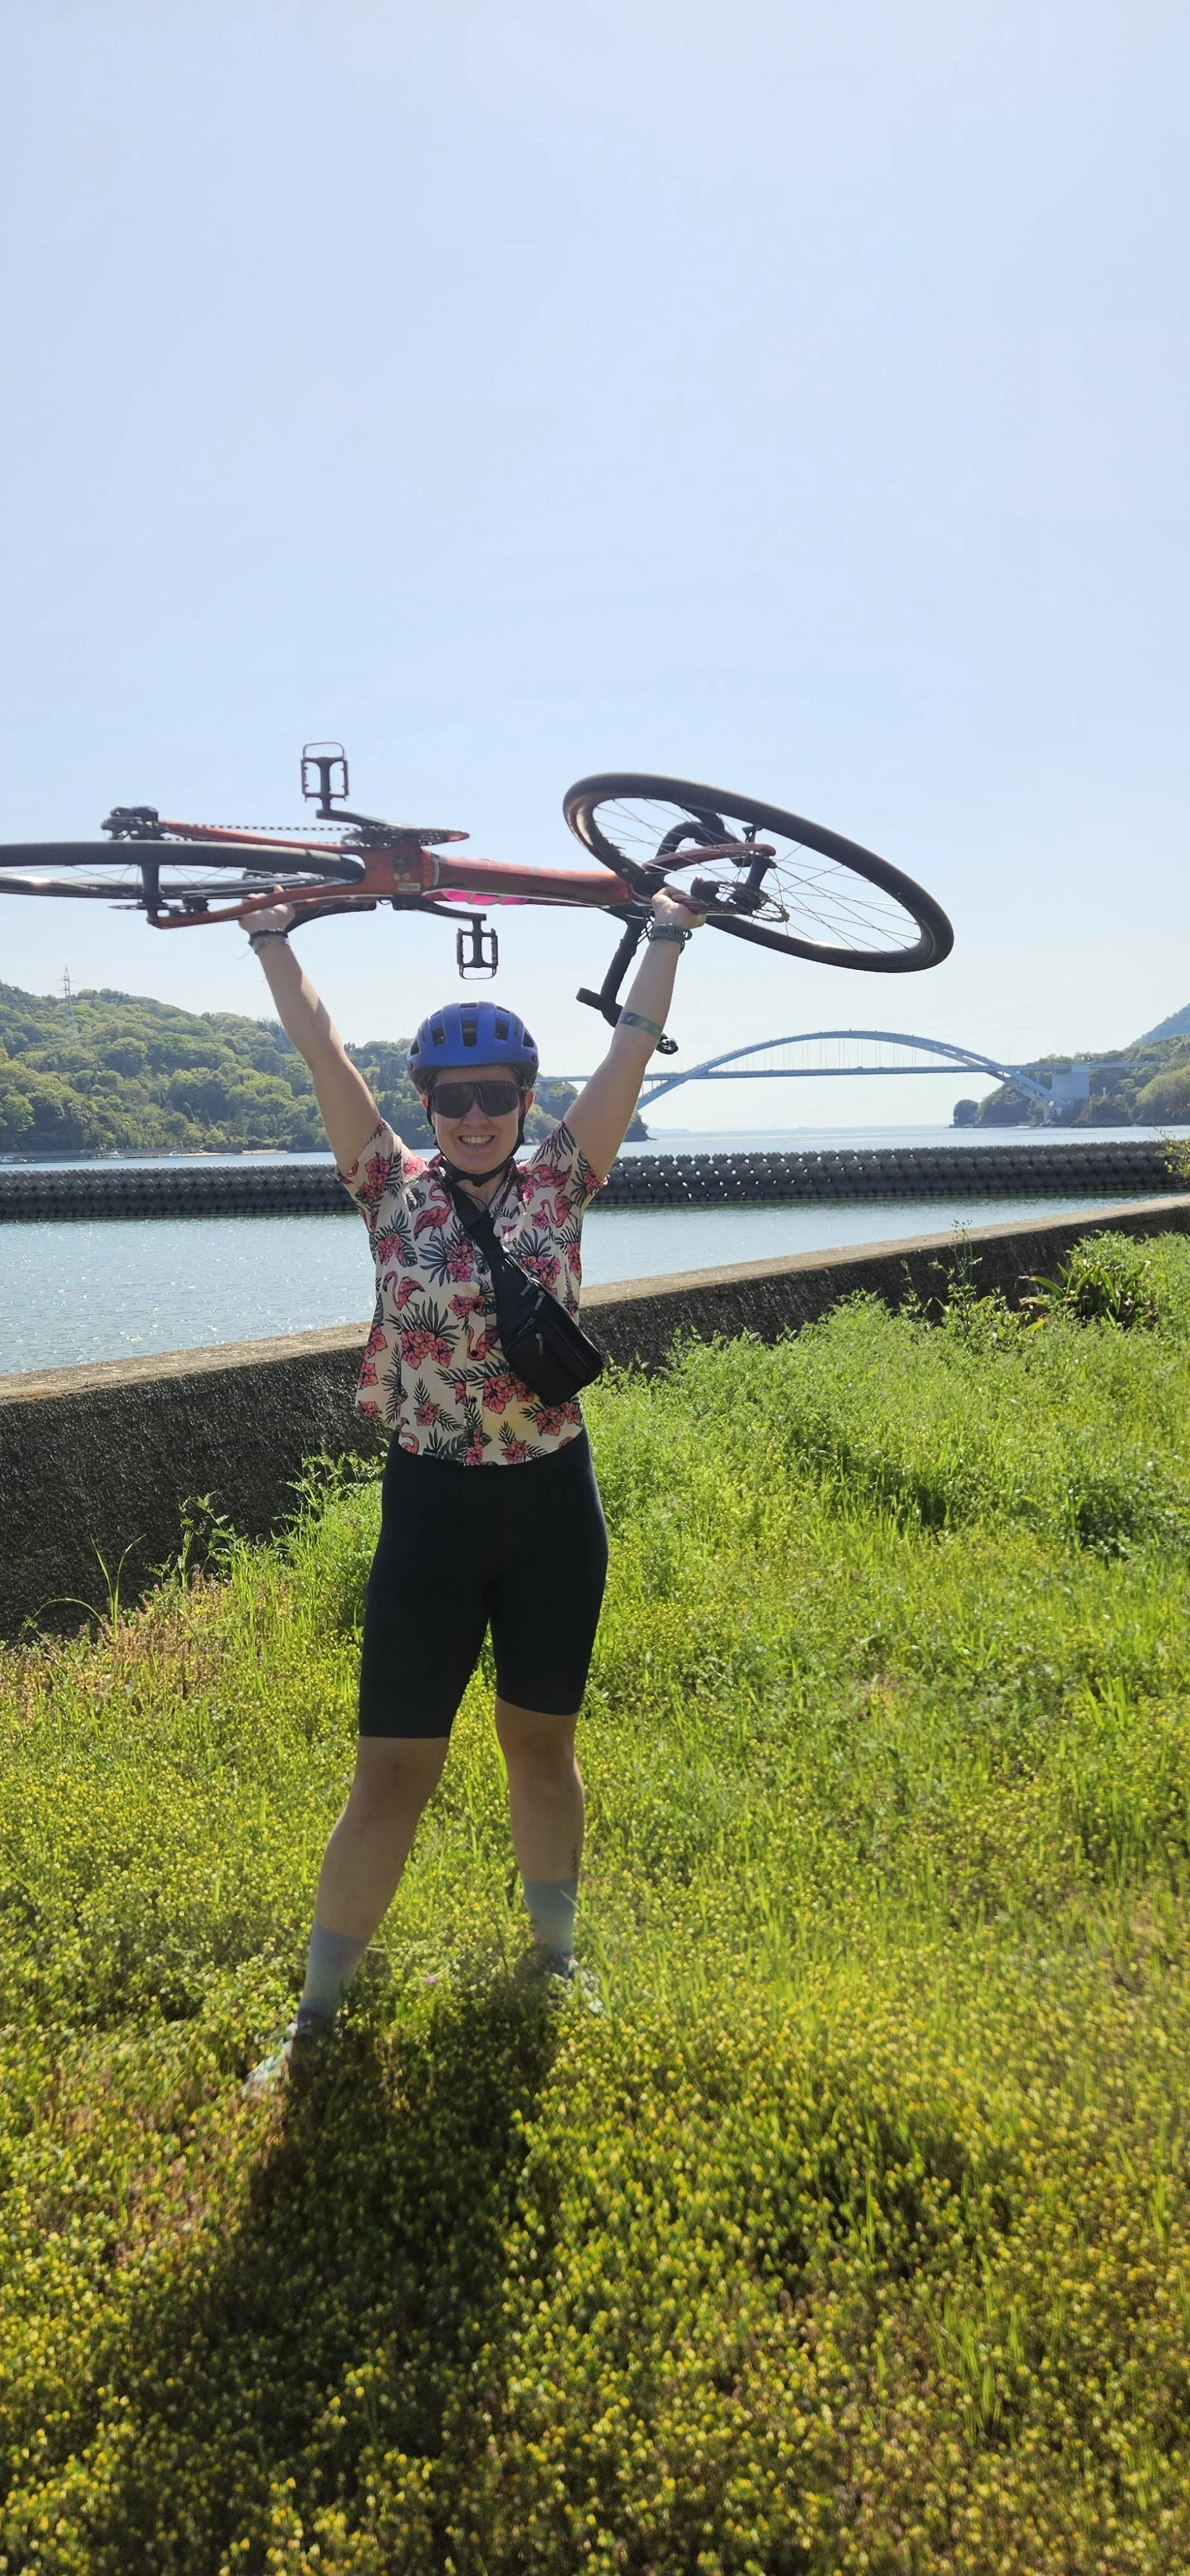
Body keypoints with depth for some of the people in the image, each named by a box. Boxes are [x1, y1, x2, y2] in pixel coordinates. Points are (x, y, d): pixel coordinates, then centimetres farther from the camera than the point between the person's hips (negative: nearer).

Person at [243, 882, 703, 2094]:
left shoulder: (558, 1184, 0)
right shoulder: (393, 1189, -2)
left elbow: (633, 1046, -3)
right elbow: (321, 1052, -6)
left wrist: (668, 932, -2)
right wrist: (272, 935, -6)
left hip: (554, 1507, 2)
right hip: (431, 1507, -1)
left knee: (540, 1743, 16)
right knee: (393, 1770, 2)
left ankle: (555, 1957, 37)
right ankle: (315, 2016, 17)